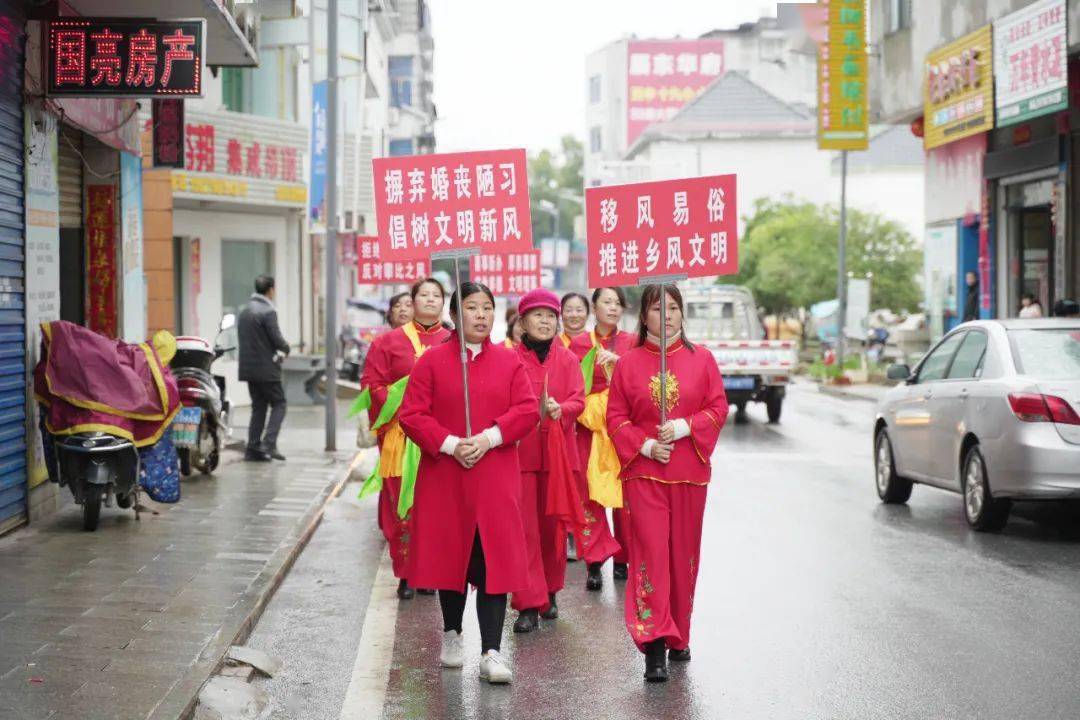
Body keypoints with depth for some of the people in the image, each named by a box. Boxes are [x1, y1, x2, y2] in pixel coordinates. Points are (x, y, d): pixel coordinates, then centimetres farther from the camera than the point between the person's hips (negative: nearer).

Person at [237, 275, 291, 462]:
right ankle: (269, 443, -12)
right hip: (266, 368, -8)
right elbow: (277, 339, -17)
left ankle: (253, 449, 8)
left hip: (248, 367, 8)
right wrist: (286, 348, 5)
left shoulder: (244, 312, 12)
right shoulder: (268, 311, -14)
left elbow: (242, 339, 15)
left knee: (258, 406, 12)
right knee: (278, 404, 1)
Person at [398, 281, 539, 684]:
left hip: (496, 480, 0)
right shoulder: (432, 361, 1)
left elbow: (528, 411, -2)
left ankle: (491, 653, -5)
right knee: (450, 556, 10)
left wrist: (488, 439, -15)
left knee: (494, 560, -6)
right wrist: (450, 444, -16)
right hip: (444, 478, 0)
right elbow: (411, 415, -4)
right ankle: (452, 635, 30)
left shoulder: (509, 361, 6)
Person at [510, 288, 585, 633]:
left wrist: (560, 409, -21)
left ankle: (550, 593, 25)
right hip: (520, 452, -2)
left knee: (554, 524, 8)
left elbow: (578, 400, 0)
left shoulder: (568, 359, 7)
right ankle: (529, 604, -4)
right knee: (524, 527, -6)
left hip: (558, 452, 2)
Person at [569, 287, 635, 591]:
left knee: (624, 494, -3)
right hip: (588, 426, 0)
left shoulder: (631, 342, 8)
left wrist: (616, 361, -20)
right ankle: (595, 563, -3)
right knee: (590, 494, -6)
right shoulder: (578, 343, 8)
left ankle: (623, 559, 9)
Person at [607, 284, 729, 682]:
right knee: (650, 550, -9)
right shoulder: (628, 363, 3)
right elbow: (616, 416, 2)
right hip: (643, 470, -2)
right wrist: (645, 445, -13)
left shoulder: (701, 359, 5)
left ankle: (678, 636, 23)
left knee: (683, 553, 8)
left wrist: (682, 428, -13)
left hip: (689, 470, 2)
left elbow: (718, 408, 1)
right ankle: (653, 643, -11)